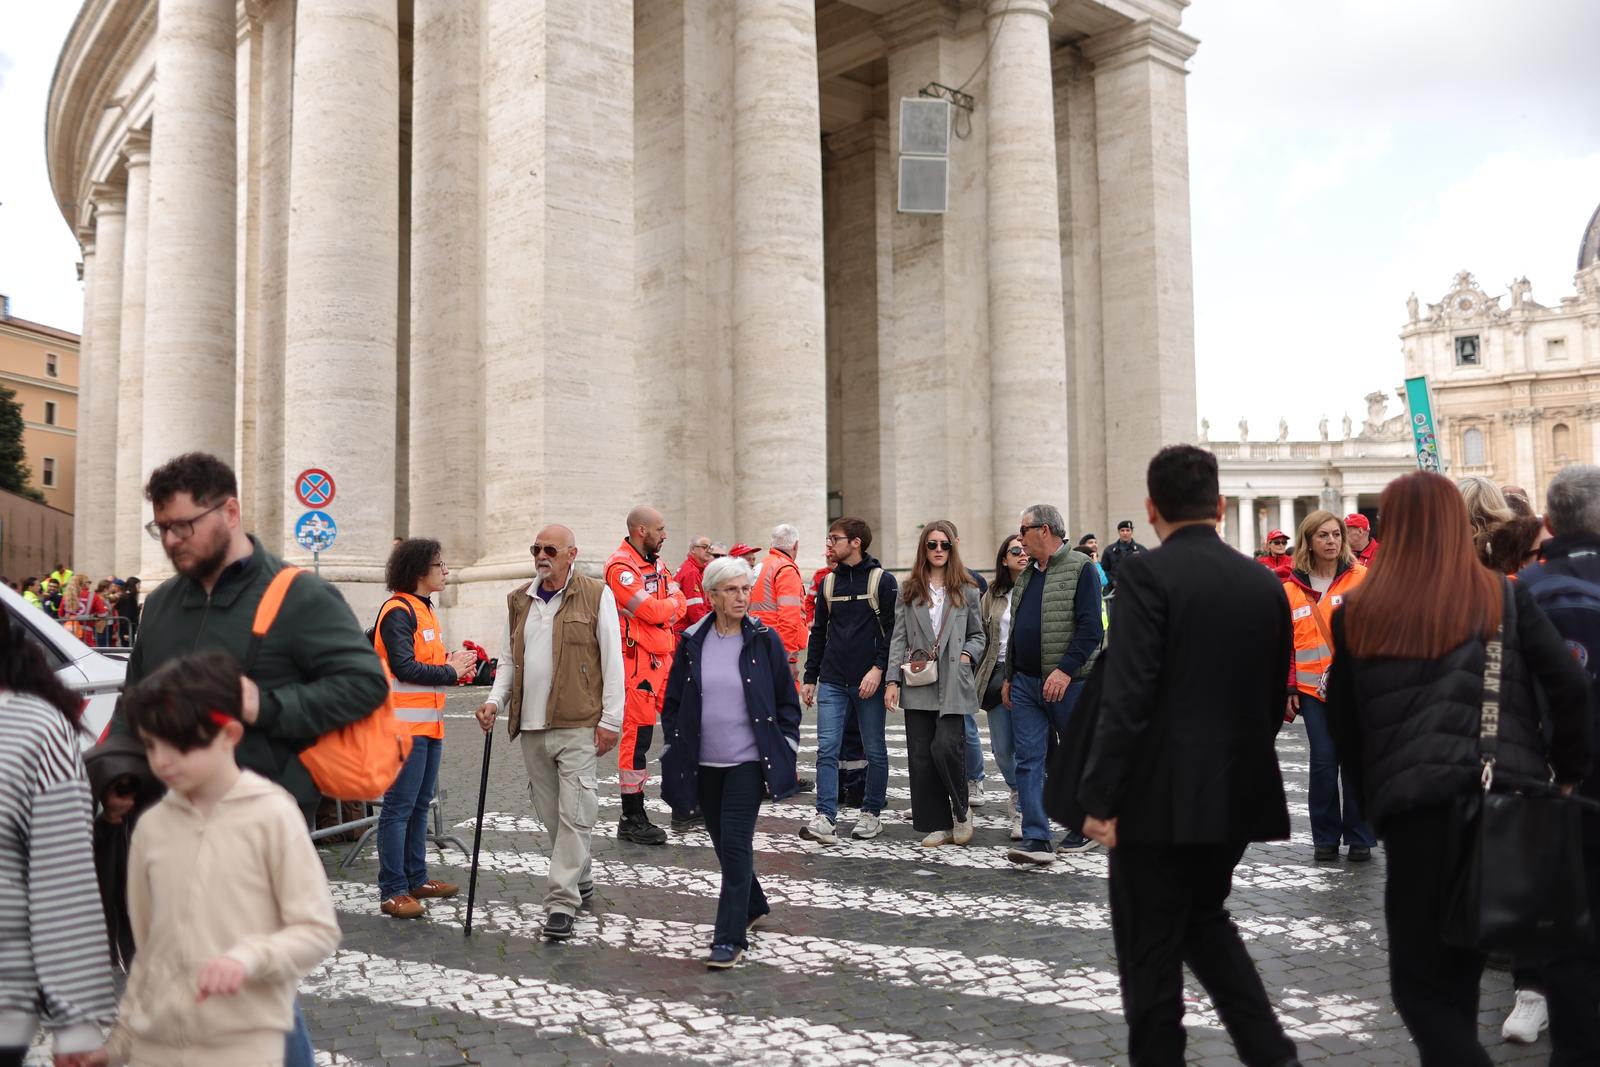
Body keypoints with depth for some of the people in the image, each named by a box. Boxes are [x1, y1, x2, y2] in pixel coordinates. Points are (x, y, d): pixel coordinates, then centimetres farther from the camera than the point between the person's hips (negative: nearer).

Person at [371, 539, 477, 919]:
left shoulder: (423, 609, 18)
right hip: (405, 725, -10)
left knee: (420, 804, 17)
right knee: (399, 807, -6)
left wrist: (452, 661, 2)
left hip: (429, 723, 10)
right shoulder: (398, 611, -13)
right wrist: (450, 672, -13)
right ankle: (393, 891, -1)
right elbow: (404, 668, -21)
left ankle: (415, 879, 27)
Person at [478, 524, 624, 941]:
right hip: (531, 726, 6)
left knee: (573, 814, -6)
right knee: (550, 813, 13)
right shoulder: (519, 600, 12)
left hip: (578, 726, -5)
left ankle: (561, 902, -1)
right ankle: (580, 881, 31)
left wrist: (610, 720, -8)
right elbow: (509, 659, 18)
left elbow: (612, 661, -4)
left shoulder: (596, 595, -3)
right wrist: (495, 700, 1)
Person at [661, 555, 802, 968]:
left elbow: (787, 700, 3)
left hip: (748, 760, -3)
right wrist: (676, 748, 6)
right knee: (723, 843, 14)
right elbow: (673, 701, 10)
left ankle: (730, 938, -4)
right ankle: (753, 906, 39)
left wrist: (783, 747, -1)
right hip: (704, 762, 4)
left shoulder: (764, 640, -3)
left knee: (735, 843, -10)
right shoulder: (692, 643, 3)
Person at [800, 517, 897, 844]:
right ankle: (825, 817, -7)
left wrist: (878, 668, -17)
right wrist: (810, 677, 13)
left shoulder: (882, 580, -3)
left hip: (869, 682, -4)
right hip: (832, 682, 4)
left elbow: (892, 630, -6)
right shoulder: (829, 582, 12)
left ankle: (871, 814, 18)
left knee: (875, 751, 6)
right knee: (826, 750, -5)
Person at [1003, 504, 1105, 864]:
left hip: (1067, 683, -7)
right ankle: (1036, 838, -2)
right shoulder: (1026, 574, 16)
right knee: (1028, 760, -1)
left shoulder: (1080, 568, -8)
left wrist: (1065, 670, -23)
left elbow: (1091, 628, -16)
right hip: (1025, 683, 7)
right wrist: (1010, 676, 18)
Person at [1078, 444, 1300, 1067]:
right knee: (1204, 921, 25)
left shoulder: (1146, 574, -13)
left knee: (1151, 951, 6)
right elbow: (1275, 698, 11)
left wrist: (1099, 798, -14)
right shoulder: (1264, 583, 5)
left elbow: (1126, 697, -19)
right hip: (1235, 793, 7)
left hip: (1161, 798, -6)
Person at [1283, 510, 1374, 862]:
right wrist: (1288, 688, 4)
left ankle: (1359, 838, 17)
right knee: (1323, 761, 2)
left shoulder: (1362, 579, 0)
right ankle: (1325, 838, 15)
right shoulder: (1291, 589, 5)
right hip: (1312, 687, 1)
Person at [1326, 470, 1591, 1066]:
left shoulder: (1359, 615, 4)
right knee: (1455, 975, 18)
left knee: (1422, 983, 7)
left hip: (1413, 806, -2)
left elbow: (1342, 725, 7)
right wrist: (1569, 771, 9)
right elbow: (1572, 686, -4)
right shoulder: (1506, 599, 4)